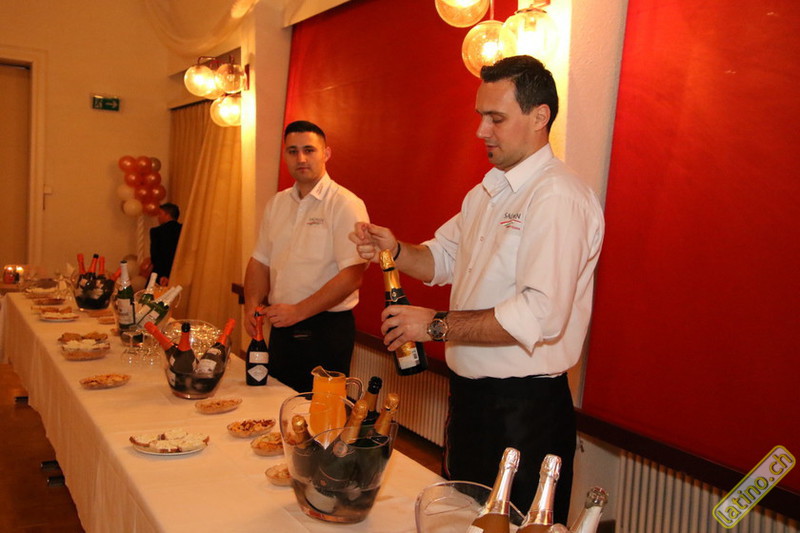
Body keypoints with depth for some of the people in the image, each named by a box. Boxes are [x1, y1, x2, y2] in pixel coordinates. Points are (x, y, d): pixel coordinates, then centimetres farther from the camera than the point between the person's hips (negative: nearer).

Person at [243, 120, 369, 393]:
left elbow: (352, 276, -19)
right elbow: (260, 261, 14)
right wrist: (252, 307, -3)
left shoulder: (345, 205, -12)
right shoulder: (276, 204, 10)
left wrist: (298, 311, -20)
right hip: (281, 327, 6)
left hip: (326, 330, -6)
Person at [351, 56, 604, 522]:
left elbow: (540, 315, -30)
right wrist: (395, 251, -3)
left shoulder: (558, 196, -20)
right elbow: (444, 258, 18)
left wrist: (436, 325, -24)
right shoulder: (486, 193, 11)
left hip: (525, 408, -9)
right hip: (471, 392, 9)